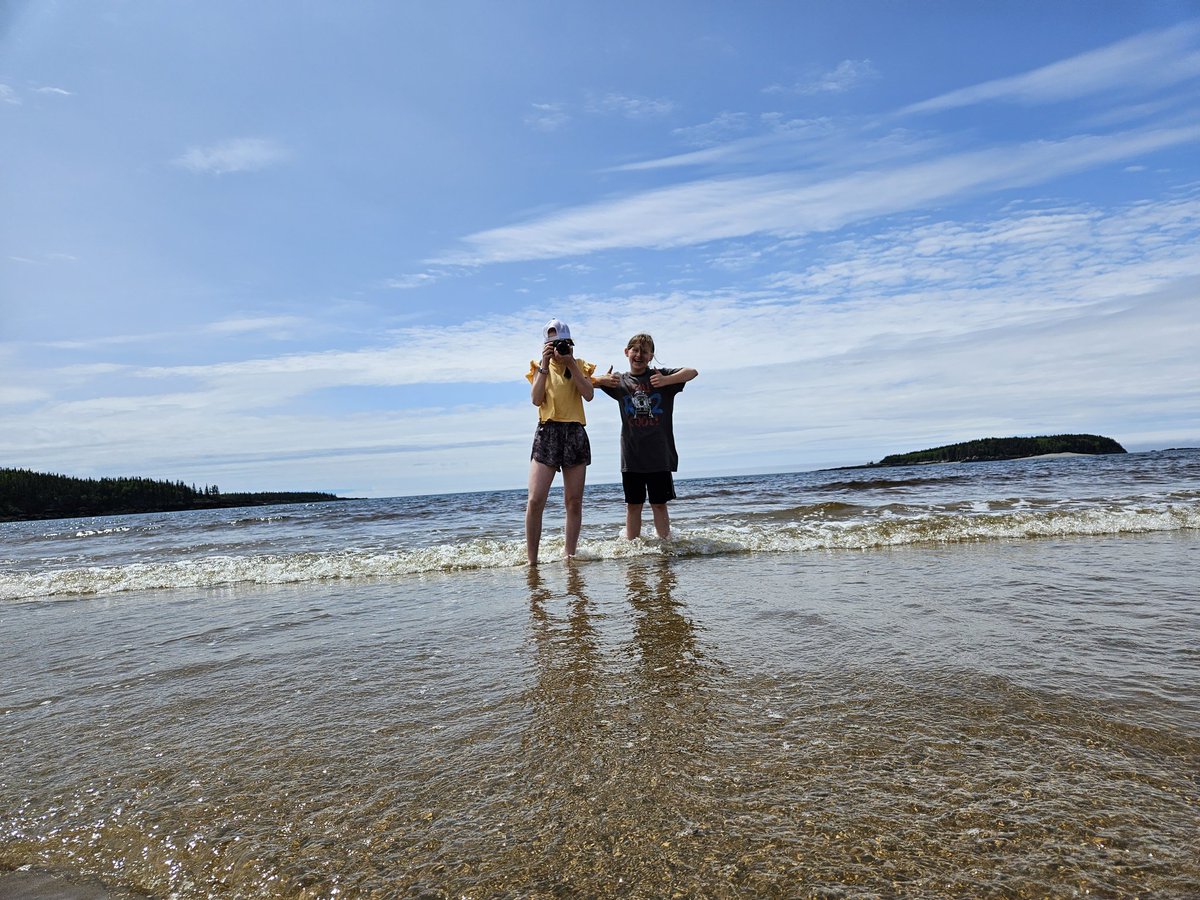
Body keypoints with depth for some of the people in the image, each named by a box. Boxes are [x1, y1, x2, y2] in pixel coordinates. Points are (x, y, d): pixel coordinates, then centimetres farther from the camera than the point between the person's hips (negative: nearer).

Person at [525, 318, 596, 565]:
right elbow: (536, 400, -7)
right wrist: (545, 365, -10)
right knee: (535, 500, -12)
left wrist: (571, 363, -9)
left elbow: (589, 394, -7)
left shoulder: (580, 365, 11)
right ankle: (531, 559, -4)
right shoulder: (539, 368, 9)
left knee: (574, 502, 3)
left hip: (575, 433, 1)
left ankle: (570, 556, 13)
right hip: (547, 431, -1)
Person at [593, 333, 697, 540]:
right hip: (631, 455, 2)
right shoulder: (620, 381, 9)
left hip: (659, 454, -2)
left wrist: (666, 380, -27)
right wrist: (600, 380, -16)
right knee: (633, 506, 7)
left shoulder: (660, 375, 3)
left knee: (659, 504, 5)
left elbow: (692, 372, -10)